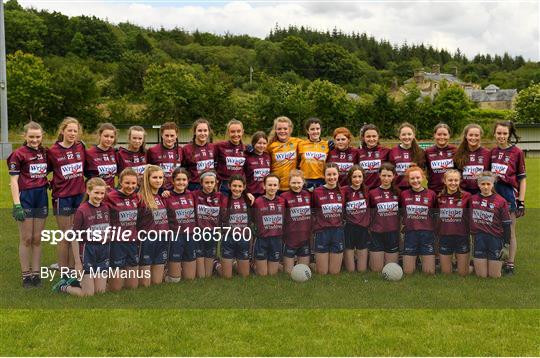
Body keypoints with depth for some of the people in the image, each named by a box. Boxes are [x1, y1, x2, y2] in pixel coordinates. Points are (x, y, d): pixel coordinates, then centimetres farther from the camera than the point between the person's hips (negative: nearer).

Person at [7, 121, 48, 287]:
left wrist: (48, 182, 1)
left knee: (37, 239, 10)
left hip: (42, 197, 5)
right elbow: (13, 181, -9)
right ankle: (26, 275, 12)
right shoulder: (18, 154, -7)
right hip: (25, 197, -5)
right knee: (26, 239, 2)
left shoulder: (44, 152, 8)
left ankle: (36, 273, 18)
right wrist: (17, 205, -15)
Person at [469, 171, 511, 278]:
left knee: (494, 275, 3)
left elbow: (506, 223, -2)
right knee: (481, 275, 2)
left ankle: (500, 262, 32)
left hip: (495, 237, -2)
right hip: (479, 238, 2)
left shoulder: (500, 201, -5)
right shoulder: (473, 199, 2)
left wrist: (506, 242, -3)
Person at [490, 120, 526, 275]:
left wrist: (521, 202, -7)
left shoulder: (517, 152, -6)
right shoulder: (492, 152, 6)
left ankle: (510, 264, 14)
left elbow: (522, 178, -4)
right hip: (492, 193, 4)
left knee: (510, 232, 5)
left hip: (509, 194, -4)